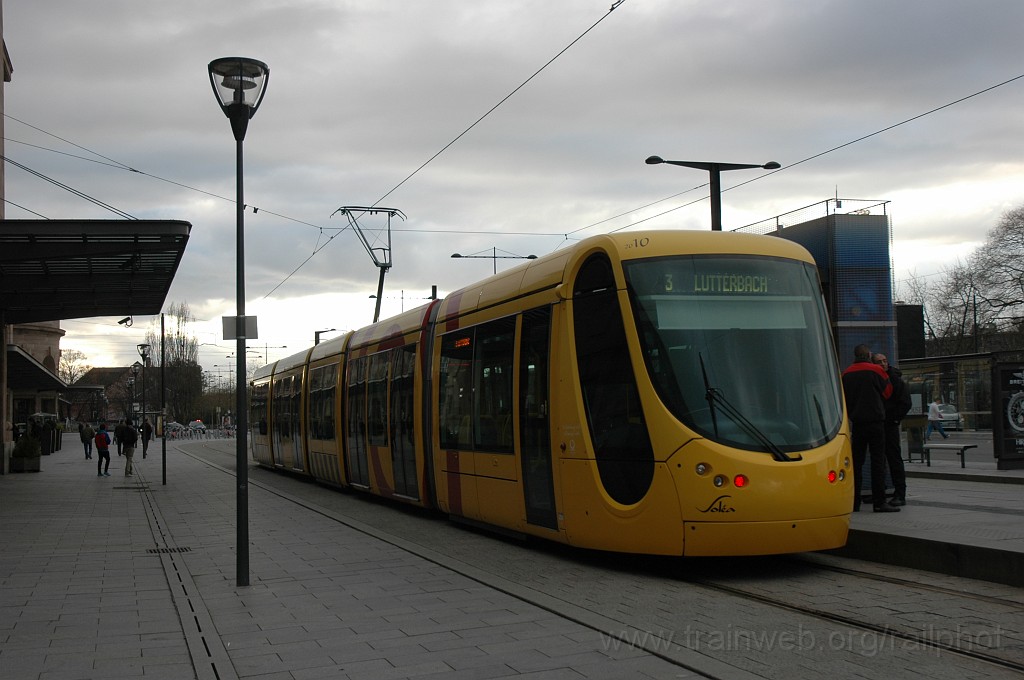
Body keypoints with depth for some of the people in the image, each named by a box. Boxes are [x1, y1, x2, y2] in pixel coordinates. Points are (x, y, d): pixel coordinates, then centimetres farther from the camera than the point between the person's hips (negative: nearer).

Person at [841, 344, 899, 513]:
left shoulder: (846, 374, 7)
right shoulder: (876, 370, -5)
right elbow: (888, 392, 4)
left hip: (857, 423, 4)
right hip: (875, 421, -4)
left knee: (856, 462, 8)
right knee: (878, 461, -3)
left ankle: (854, 502, 7)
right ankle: (879, 502, -7)